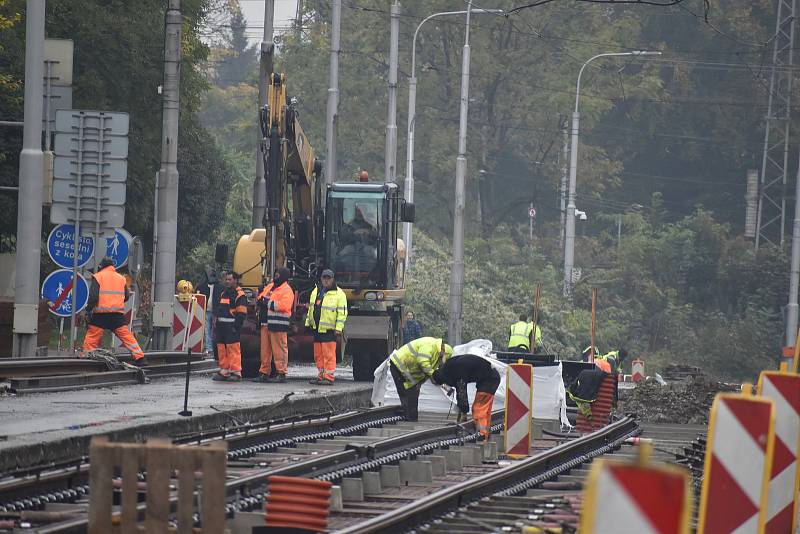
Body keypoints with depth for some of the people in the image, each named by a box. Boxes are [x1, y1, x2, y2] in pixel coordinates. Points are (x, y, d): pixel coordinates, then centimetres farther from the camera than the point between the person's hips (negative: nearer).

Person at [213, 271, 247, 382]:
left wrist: (236, 326, -18)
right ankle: (224, 372, 14)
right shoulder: (223, 294, 20)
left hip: (231, 327, -8)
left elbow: (242, 313, -12)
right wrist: (216, 325, 19)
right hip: (221, 326, 8)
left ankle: (236, 372, -9)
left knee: (233, 350, -10)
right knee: (221, 349, 9)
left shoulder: (240, 295, -6)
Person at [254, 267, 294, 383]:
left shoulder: (286, 290, -6)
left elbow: (284, 305, -20)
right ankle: (264, 373, 16)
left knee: (279, 348, -7)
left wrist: (268, 303, -16)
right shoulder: (269, 287, 20)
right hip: (266, 324, 8)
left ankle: (281, 373, -5)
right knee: (265, 349, 11)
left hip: (278, 325, -8)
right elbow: (261, 297, 25)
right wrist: (260, 301, -1)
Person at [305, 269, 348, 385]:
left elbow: (342, 313, -8)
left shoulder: (338, 294, -6)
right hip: (317, 329, 7)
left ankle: (329, 377, -8)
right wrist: (308, 323, 18)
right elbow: (310, 309, 23)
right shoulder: (316, 292, 15)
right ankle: (321, 376, 16)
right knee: (318, 355, 9)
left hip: (329, 330, -7)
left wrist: (338, 330, -14)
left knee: (328, 354, -9)